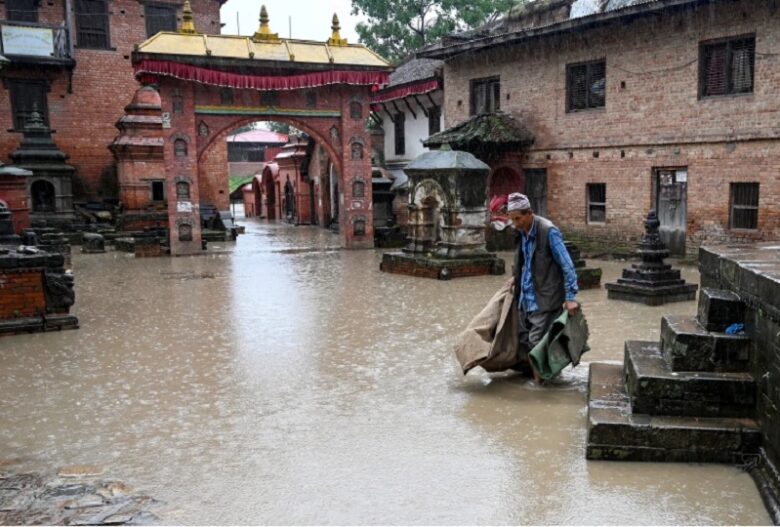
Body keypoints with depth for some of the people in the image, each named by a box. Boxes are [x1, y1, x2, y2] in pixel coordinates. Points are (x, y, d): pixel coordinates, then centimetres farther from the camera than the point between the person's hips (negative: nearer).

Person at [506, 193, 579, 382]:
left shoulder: (548, 231, -18)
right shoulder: (521, 231, 4)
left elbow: (567, 265, -17)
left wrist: (570, 297, -18)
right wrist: (517, 278, 15)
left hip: (544, 298, -7)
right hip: (524, 297, 7)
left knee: (537, 342, -5)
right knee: (523, 340, 11)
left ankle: (539, 381, 10)